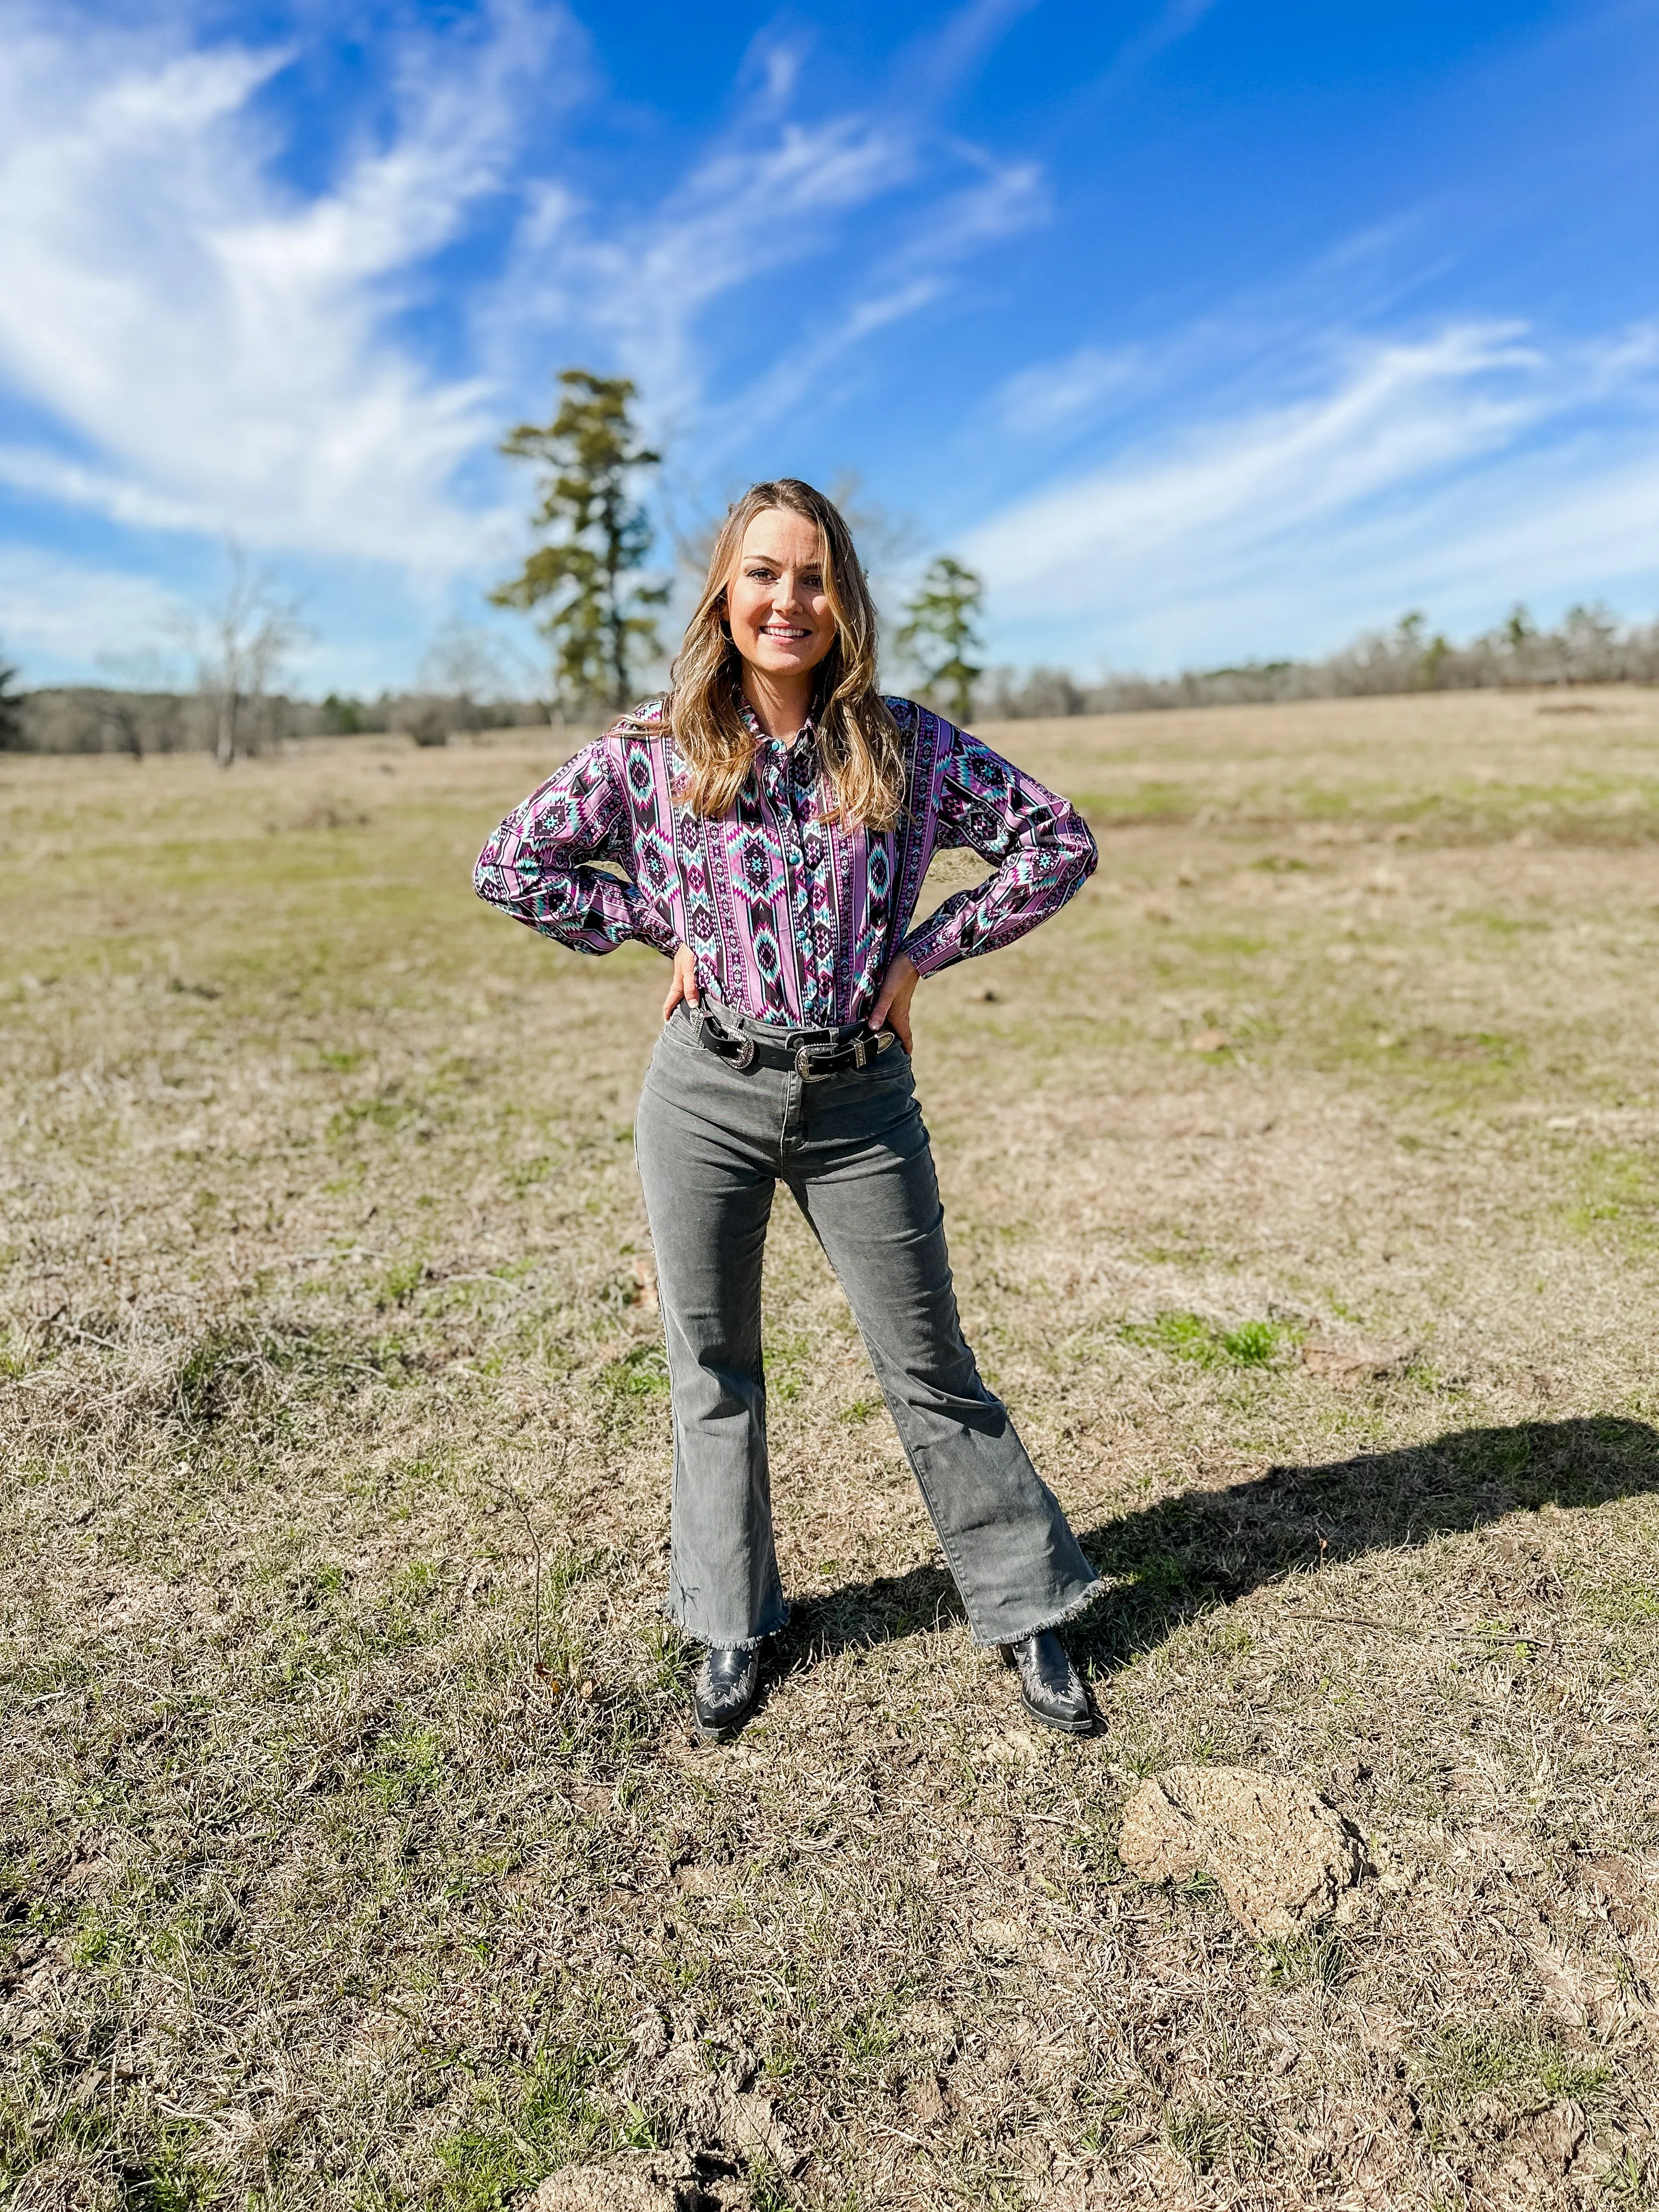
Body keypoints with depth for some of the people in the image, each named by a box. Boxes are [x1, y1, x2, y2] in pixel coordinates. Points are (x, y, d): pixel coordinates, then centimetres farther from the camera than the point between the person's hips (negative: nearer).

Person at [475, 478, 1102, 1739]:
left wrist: (924, 949, -4)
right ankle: (732, 1626, 32)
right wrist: (663, 930, -3)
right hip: (704, 1097, 1)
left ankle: (1028, 1611, 28)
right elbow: (512, 864, 5)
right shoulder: (653, 751, -1)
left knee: (929, 1369, 9)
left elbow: (1059, 844, 3)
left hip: (860, 1103, 0)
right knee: (712, 1368, 13)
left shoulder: (906, 746, -1)